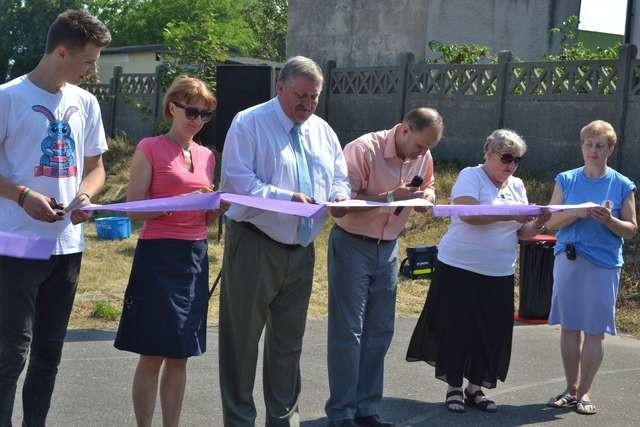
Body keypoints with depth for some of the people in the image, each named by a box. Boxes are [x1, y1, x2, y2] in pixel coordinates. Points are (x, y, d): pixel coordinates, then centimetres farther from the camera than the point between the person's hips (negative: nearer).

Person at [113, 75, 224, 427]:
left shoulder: (207, 156, 13)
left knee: (180, 354, 9)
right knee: (153, 354, -2)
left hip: (195, 256, 6)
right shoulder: (150, 148, -4)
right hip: (159, 255, -6)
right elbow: (134, 209, -10)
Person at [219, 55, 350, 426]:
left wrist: (340, 196, -7)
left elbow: (340, 178, 17)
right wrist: (286, 197, -25)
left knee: (289, 339, 14)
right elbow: (238, 180, -15)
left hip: (301, 249, 6)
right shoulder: (249, 123, -6)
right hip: (255, 246, -6)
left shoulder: (323, 131, 12)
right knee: (243, 338, 1)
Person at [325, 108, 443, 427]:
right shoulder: (364, 150, -20)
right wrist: (390, 197, -29)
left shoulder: (423, 157, 0)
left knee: (379, 332, 10)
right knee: (348, 331, -3)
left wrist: (425, 197, -6)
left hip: (388, 248, 7)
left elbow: (429, 188, 18)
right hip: (352, 245, -6)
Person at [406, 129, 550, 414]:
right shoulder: (471, 176, -6)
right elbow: (468, 213, -24)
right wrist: (510, 214, -27)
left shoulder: (517, 186, 12)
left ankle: (475, 387, 20)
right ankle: (454, 387, 14)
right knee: (457, 329, 0)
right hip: (460, 269, -6)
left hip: (499, 274, 6)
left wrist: (538, 223, -9)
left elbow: (521, 233, 12)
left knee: (492, 332, 6)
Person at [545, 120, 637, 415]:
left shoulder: (622, 185, 1)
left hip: (604, 265, -2)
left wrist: (609, 220, -18)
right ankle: (571, 388, 18)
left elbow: (631, 230, 2)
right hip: (568, 260, 2)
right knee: (569, 327, 7)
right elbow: (551, 221, 1)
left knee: (595, 331, 1)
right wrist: (579, 213, -16)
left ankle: (584, 392, 11)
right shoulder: (566, 180, 6)